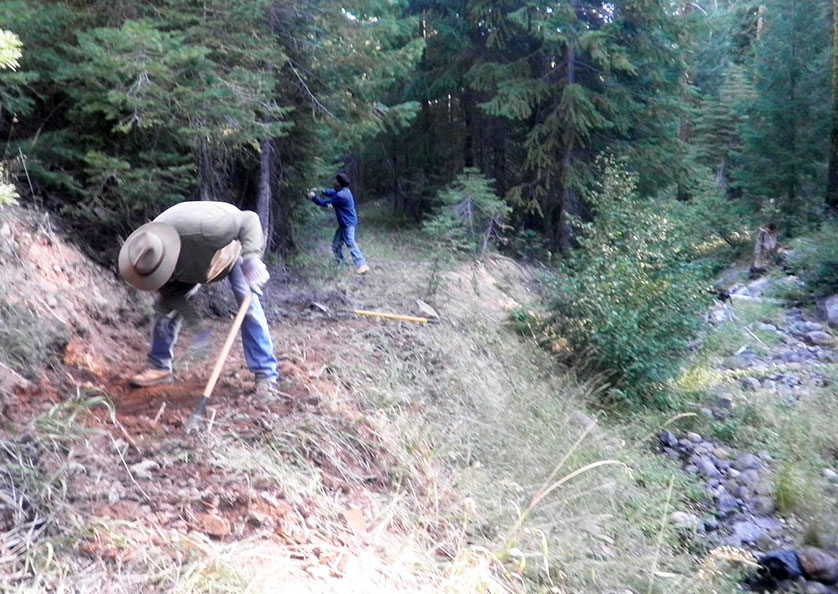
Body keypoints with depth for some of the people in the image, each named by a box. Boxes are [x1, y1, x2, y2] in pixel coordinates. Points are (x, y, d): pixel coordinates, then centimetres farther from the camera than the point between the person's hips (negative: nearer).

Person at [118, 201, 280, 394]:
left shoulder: (200, 230, -48)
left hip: (232, 246, -5)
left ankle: (266, 374, -15)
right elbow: (171, 292, -14)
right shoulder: (150, 258, -28)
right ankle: (159, 367, 13)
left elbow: (249, 220, -43)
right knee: (165, 305, -3)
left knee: (249, 304, -20)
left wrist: (251, 258, -57)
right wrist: (194, 321, -24)